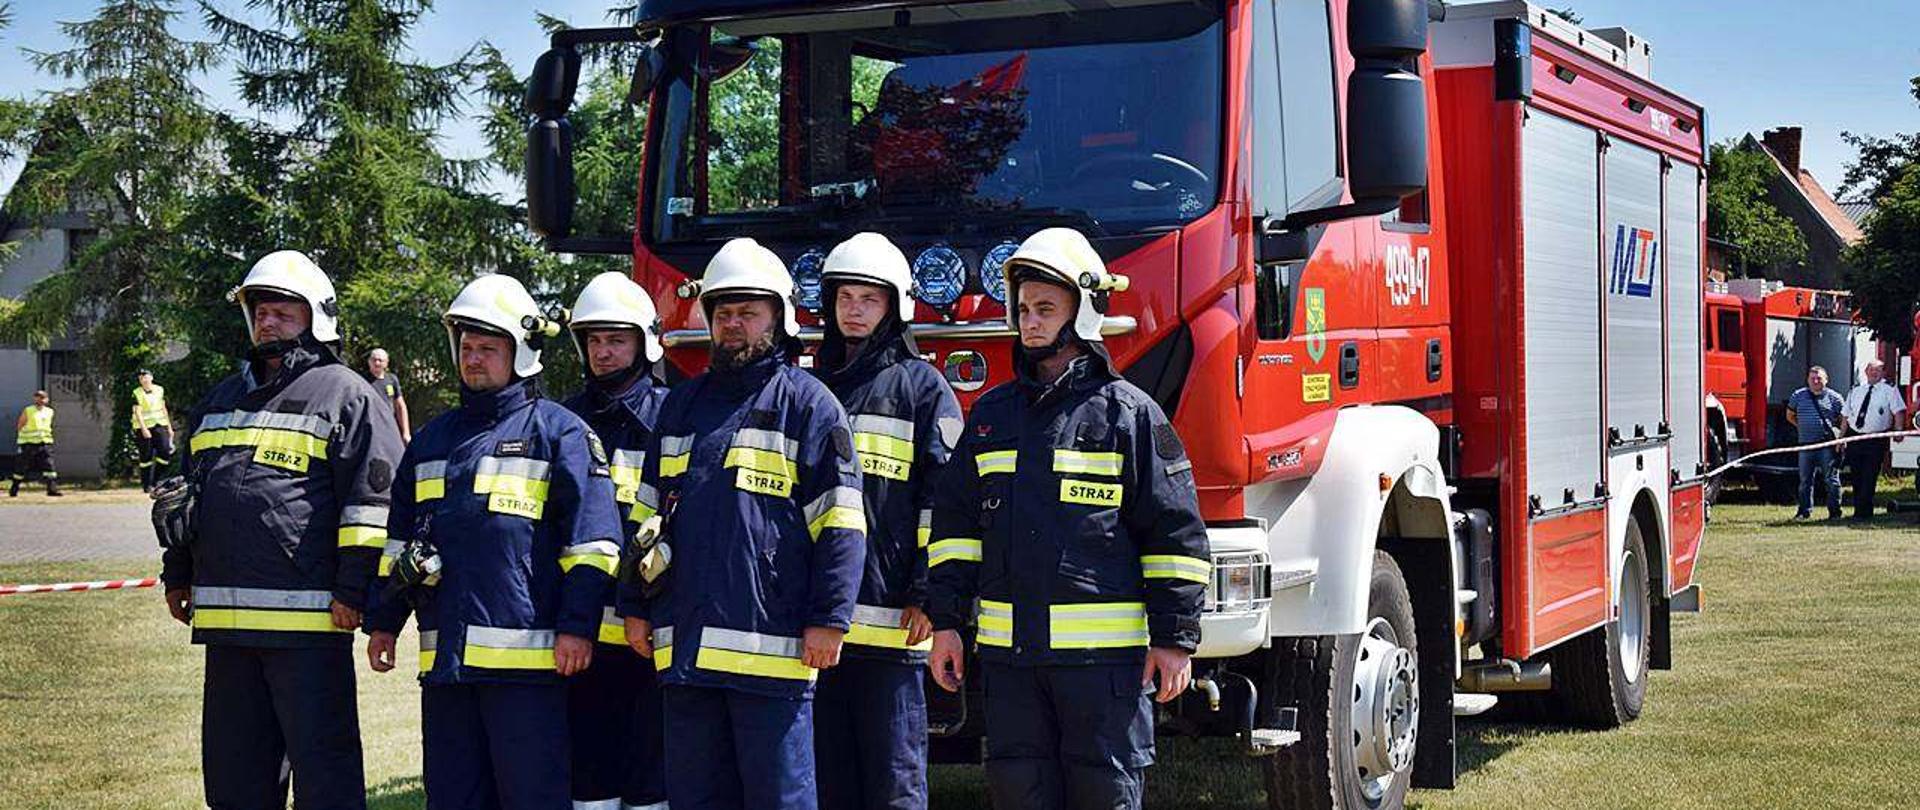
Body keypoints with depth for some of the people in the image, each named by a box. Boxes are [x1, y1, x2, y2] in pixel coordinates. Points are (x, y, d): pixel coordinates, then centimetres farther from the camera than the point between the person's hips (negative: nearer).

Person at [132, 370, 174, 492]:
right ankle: (147, 485, 6)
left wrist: (169, 427, 16)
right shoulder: (137, 394, -3)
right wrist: (144, 429, -21)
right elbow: (137, 412, -10)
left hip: (160, 426, 3)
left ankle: (156, 481, 5)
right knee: (146, 457, -1)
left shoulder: (159, 390, 9)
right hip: (144, 427, -3)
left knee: (165, 452, -8)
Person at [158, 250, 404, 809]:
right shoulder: (221, 401, 21)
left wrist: (355, 590, -13)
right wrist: (178, 574, 24)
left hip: (309, 621, -7)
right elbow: (188, 488, 29)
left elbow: (374, 498, -8)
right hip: (226, 619, 8)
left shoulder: (345, 396, -2)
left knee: (322, 763, -3)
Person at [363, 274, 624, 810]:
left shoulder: (557, 431, 1)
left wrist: (577, 625, -12)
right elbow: (399, 539, 24)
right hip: (444, 659, 6)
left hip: (525, 655, -6)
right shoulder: (433, 439, 20)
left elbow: (591, 536, -5)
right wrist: (383, 622, 19)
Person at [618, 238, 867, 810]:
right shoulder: (682, 405, 19)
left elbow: (839, 524, -6)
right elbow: (648, 512, 23)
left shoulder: (807, 402, 0)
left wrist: (829, 618, -12)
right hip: (684, 649, 6)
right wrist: (635, 606, 17)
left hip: (769, 648, -6)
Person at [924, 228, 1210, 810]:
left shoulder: (1128, 413, -1)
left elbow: (1176, 531, -2)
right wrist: (945, 623, 9)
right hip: (1009, 652, 5)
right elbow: (955, 523, 16)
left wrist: (1174, 637, -5)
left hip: (1103, 653, -4)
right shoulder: (992, 414, 14)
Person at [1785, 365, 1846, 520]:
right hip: (1806, 444, 3)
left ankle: (1834, 511, 3)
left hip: (1828, 445, -3)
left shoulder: (1834, 398, 3)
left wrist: (1839, 436, -1)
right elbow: (1790, 416, 23)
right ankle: (1805, 511, 13)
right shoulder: (1798, 396, 10)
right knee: (1805, 480, 6)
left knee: (1831, 480, -1)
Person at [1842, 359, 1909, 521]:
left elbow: (1899, 411, -6)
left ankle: (1862, 512, -5)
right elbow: (1846, 415, 17)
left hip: (1876, 440, -5)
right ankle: (1859, 510, 19)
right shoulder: (1855, 391, 15)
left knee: (1869, 478, -8)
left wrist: (1898, 431, -21)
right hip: (1854, 438, 5)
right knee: (1857, 478, 9)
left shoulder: (1889, 390, 2)